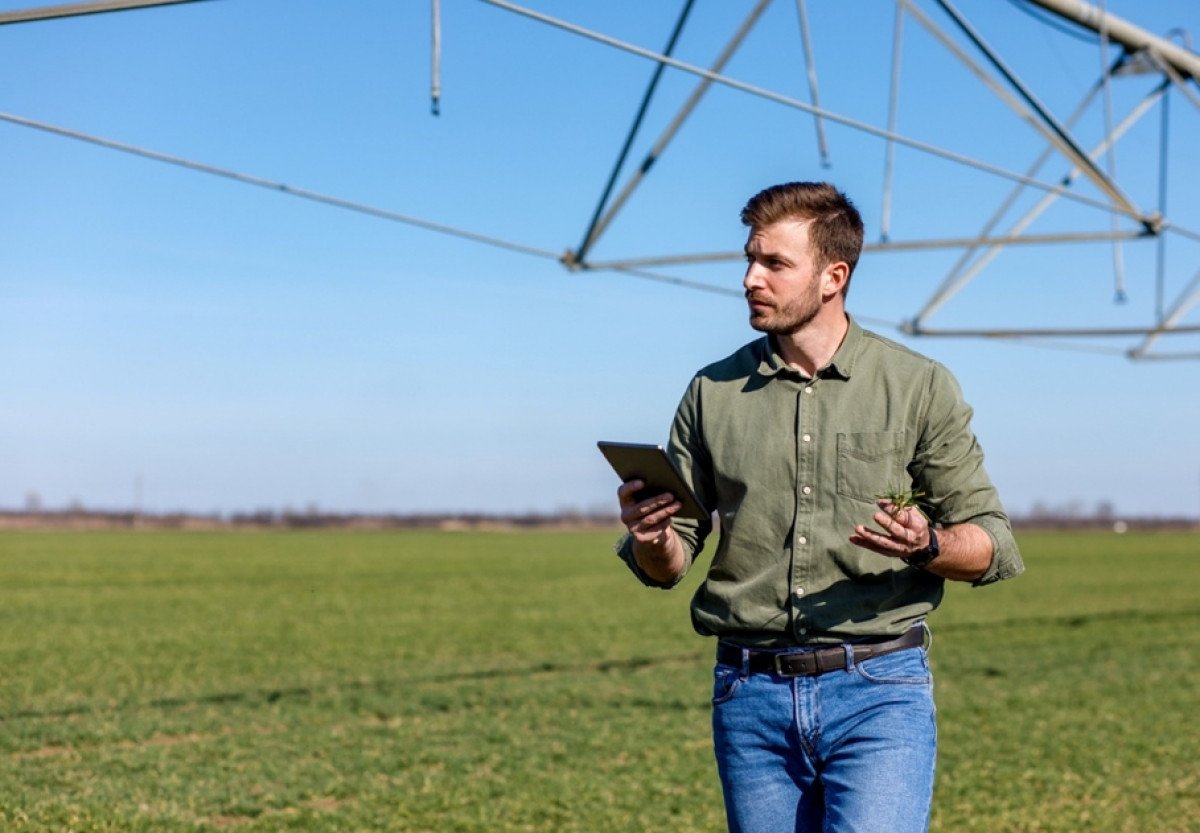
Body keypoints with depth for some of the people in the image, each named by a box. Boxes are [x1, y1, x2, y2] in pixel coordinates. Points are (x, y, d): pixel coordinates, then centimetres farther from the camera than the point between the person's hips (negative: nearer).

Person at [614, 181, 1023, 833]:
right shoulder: (713, 393, 8)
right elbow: (670, 565, 11)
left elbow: (993, 545, 4)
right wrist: (648, 538, -12)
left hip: (880, 689, -3)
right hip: (751, 693, 3)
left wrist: (928, 546, -18)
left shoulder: (920, 388, 2)